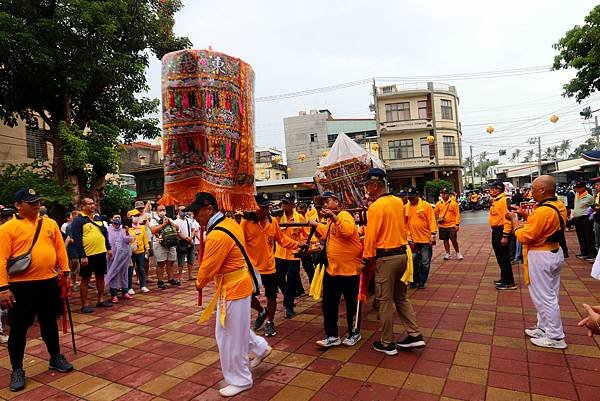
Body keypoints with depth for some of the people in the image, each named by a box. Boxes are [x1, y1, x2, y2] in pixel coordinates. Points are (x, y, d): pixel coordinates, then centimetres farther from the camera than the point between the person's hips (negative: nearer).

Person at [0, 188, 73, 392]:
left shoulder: (50, 223, 5)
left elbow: (60, 248, 9)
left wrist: (64, 272, 6)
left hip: (49, 282, 4)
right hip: (21, 285, -3)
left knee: (49, 323, 17)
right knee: (19, 328, 8)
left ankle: (55, 358, 33)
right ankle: (17, 370, 24)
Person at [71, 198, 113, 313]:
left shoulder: (98, 218, 13)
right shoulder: (78, 220, -8)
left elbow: (105, 233, 19)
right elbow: (77, 240, -14)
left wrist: (108, 248, 13)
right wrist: (82, 256, -19)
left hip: (101, 253, 6)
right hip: (87, 255, -6)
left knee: (100, 277, 13)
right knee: (85, 279, 3)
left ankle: (100, 300, 24)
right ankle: (85, 304, 11)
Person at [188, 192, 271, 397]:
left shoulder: (217, 235, -28)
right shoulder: (230, 222, 2)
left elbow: (208, 268, -20)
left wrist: (199, 283, 0)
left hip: (232, 288, -10)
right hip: (236, 283, 10)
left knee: (230, 335, 6)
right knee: (234, 328, 26)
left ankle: (240, 380, 23)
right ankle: (260, 348, 42)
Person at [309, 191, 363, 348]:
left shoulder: (344, 215, -15)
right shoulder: (330, 220, 12)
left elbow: (348, 231, -36)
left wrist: (333, 217, -35)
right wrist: (316, 225, 25)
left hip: (349, 270, -8)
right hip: (332, 269, 8)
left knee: (351, 304, 11)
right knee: (328, 304, 11)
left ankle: (354, 334, 29)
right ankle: (332, 336, 22)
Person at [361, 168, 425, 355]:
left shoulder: (375, 207, -16)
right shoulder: (398, 202, 6)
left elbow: (371, 235, -14)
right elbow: (404, 227, 14)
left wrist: (366, 258, -4)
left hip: (385, 258, -8)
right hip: (402, 254, 8)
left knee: (385, 301, 5)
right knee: (401, 297, 19)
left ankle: (387, 343, 16)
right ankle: (415, 335, 20)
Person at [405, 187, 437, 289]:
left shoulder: (426, 205, -6)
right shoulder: (406, 207, 2)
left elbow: (432, 220, -7)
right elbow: (405, 223, 4)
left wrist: (433, 235, -13)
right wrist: (407, 236, 0)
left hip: (426, 239, -2)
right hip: (413, 240, 2)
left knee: (425, 263, 6)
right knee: (413, 261, 8)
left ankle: (421, 282, 20)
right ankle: (414, 281, 22)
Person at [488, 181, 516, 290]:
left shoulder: (504, 200, -18)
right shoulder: (495, 201, 13)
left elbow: (507, 219, -23)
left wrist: (505, 236, -25)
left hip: (501, 231, -10)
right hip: (496, 231, 10)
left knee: (504, 257, -3)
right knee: (499, 257, 18)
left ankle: (509, 282, 5)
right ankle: (504, 278, 30)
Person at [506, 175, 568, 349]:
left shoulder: (543, 211, -27)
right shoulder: (559, 206, 4)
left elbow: (524, 237, -23)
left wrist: (514, 220, -10)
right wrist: (527, 216, 8)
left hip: (541, 257, -10)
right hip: (555, 253, 10)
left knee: (544, 297, 2)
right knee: (549, 295, 18)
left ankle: (555, 337, 13)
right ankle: (544, 328, 32)